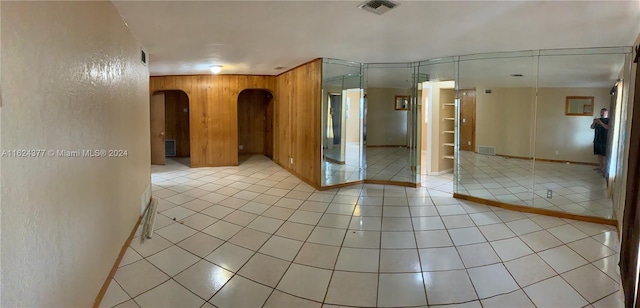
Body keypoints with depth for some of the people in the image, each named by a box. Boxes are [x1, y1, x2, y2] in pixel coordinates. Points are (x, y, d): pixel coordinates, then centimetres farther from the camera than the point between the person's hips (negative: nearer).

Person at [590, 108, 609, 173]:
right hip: (597, 140, 6)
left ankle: (604, 168, -3)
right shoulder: (598, 120, 14)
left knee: (605, 155, -6)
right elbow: (592, 127, 12)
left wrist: (601, 123, -23)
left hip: (605, 140, -6)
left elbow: (609, 128, -19)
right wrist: (594, 122, -6)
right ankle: (601, 167, 18)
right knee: (599, 154, 10)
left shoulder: (609, 120, -4)